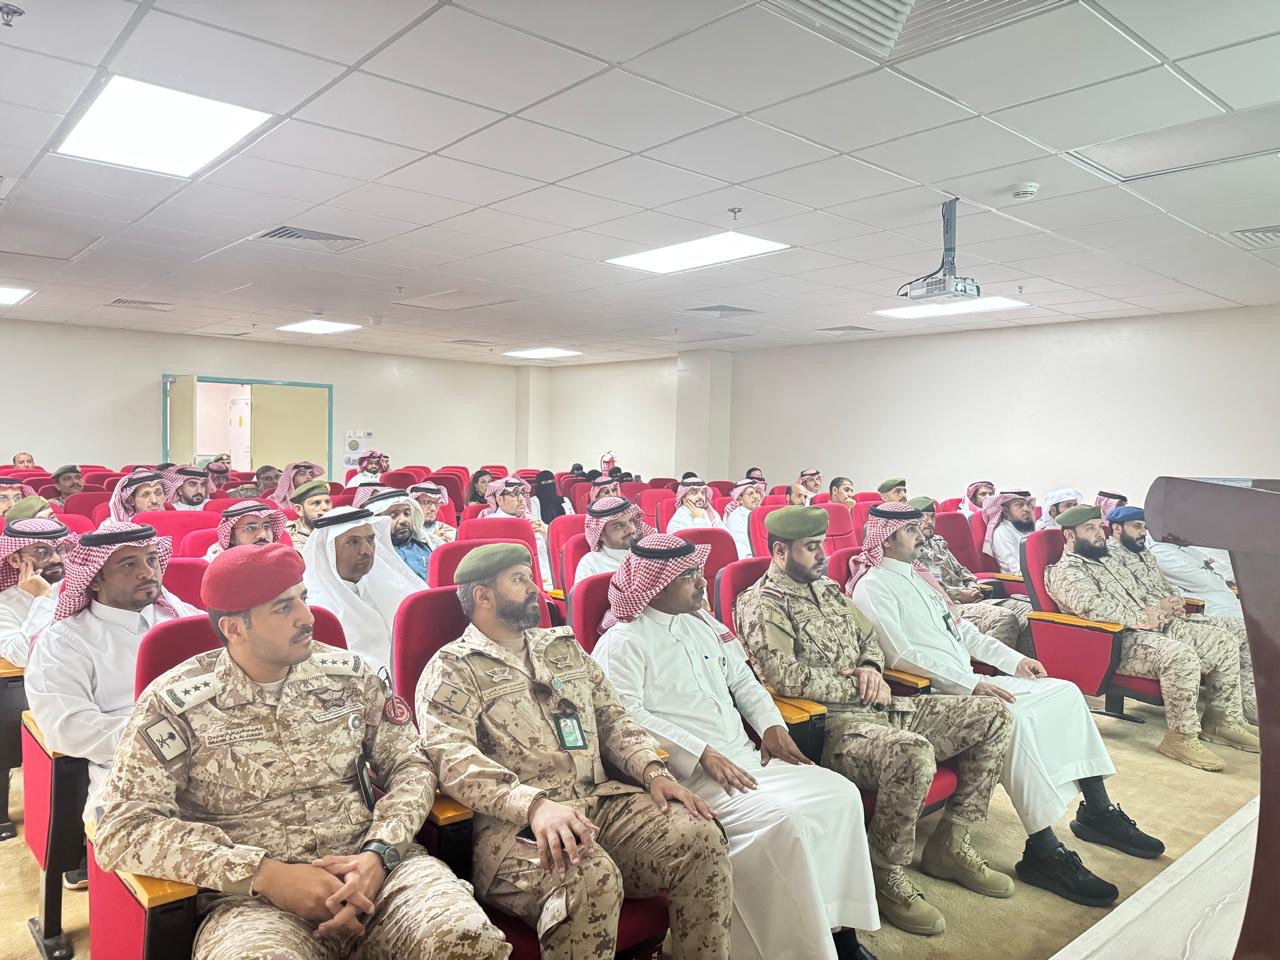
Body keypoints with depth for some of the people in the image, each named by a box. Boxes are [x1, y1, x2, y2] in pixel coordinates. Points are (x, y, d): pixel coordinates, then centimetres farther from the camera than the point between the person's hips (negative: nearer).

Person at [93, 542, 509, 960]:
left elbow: (409, 766, 9)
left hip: (369, 864, 3)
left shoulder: (348, 673, 6)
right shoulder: (173, 703, -3)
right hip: (252, 893, -2)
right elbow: (121, 831, -8)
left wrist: (379, 854, -11)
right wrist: (265, 873, -17)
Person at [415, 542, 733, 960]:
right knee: (589, 876, -36)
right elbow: (451, 757, -14)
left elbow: (613, 718, 20)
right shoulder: (451, 667, 1)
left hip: (602, 799, 6)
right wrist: (535, 803, -29)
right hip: (514, 823, -6)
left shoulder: (565, 647, 21)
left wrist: (653, 770, -1)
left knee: (701, 837, -16)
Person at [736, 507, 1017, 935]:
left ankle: (950, 844, 13)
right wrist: (858, 687, -11)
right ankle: (886, 877, -13)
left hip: (881, 708, 9)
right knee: (914, 753, -38)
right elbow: (787, 676, -22)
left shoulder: (827, 587, 17)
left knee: (994, 716, 4)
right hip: (831, 725, -9)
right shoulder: (761, 604, -10)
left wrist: (871, 667, 2)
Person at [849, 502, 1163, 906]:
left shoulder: (918, 575, 19)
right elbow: (901, 654, -20)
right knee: (1013, 718, -32)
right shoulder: (873, 587, -10)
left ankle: (1097, 811, 6)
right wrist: (971, 683, -21)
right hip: (931, 693, -10)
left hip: (967, 683, 10)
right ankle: (1042, 851, -27)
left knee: (1066, 692, 0)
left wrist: (1013, 659, 13)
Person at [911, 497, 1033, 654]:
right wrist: (960, 594, -13)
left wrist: (972, 586, 8)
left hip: (968, 600, 10)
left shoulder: (938, 542, 26)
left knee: (1028, 611, -8)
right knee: (1005, 619, -31)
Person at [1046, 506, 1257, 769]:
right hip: (1119, 641, -10)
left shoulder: (1110, 560, 24)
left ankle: (1222, 720, 11)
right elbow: (1092, 606, -23)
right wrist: (1140, 620, -22)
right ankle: (1182, 736, -20)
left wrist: (1159, 606, 7)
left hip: (1154, 626, 10)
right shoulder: (1064, 571, -8)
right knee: (1181, 655, -34)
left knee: (1225, 640, 4)